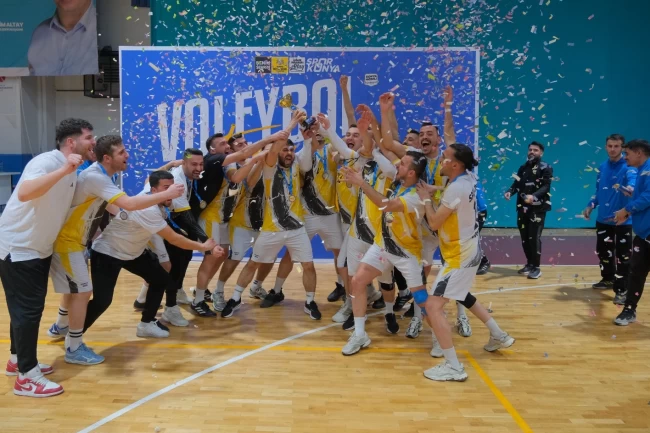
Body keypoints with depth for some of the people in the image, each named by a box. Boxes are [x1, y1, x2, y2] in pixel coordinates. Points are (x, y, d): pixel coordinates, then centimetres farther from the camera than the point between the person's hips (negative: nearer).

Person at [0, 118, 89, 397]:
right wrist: (64, 170, -47)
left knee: (30, 307, 18)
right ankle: (26, 378, 3)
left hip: (40, 248, 9)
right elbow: (24, 193, -42)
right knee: (27, 309, -5)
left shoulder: (72, 171, 5)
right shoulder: (46, 162, -23)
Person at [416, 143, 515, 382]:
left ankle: (454, 367, -12)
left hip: (460, 255, -10)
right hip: (468, 250, 10)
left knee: (433, 305, -12)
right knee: (462, 296, 32)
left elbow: (434, 223, -20)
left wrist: (426, 198, -6)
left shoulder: (456, 188, -26)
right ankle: (499, 336, 44)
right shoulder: (468, 179, 0)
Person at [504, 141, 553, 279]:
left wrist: (534, 196, -32)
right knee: (524, 237, 10)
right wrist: (509, 192, -14)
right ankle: (529, 264, 24)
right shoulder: (523, 168, 16)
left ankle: (536, 268, -1)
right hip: (522, 208, 6)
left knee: (534, 237, -9)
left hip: (538, 208, -6)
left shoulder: (546, 168, -2)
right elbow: (516, 184, 9)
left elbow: (545, 187, -14)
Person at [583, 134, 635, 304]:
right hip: (603, 219, 6)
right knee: (603, 252, 18)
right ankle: (608, 279, 38)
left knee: (623, 257, -5)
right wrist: (591, 205, 8)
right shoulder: (602, 167, 10)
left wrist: (629, 189, -52)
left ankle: (621, 290, 2)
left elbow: (633, 185, -30)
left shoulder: (629, 167, -11)